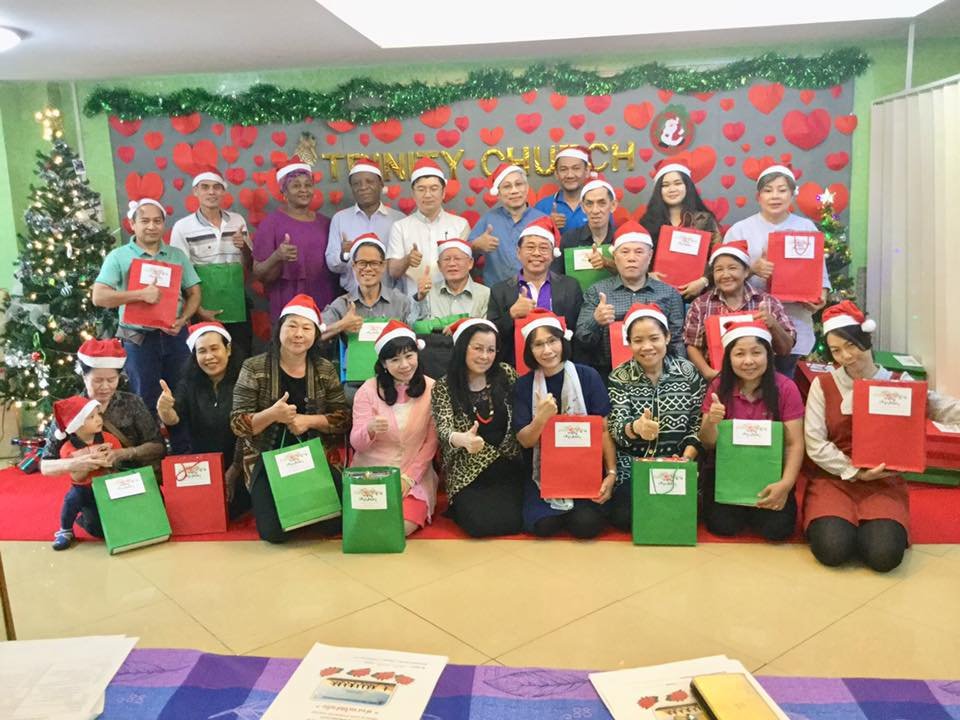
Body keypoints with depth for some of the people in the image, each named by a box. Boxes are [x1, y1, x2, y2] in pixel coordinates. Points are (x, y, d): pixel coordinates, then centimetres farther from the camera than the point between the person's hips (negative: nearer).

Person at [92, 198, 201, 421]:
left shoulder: (177, 255, 8)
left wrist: (182, 320, -10)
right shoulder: (118, 256, -2)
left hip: (175, 336, 3)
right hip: (139, 338, -3)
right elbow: (99, 296, -11)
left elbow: (194, 292, 8)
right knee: (146, 400, 7)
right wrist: (141, 294, -22)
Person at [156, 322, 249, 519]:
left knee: (226, 507, -25)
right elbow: (174, 419, -12)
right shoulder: (189, 384, 6)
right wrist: (164, 410, -36)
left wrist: (233, 473, -12)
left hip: (236, 470, -3)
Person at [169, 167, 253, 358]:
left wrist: (244, 248, -8)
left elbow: (250, 265, 13)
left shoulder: (238, 221, 6)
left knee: (242, 360, 7)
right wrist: (199, 310, -11)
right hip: (205, 308, -3)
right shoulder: (182, 227, -6)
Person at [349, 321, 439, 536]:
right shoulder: (369, 390, -3)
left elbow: (431, 443, 1)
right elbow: (356, 444, -6)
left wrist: (408, 478, -11)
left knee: (403, 526, -23)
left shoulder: (431, 389, -1)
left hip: (414, 475, 0)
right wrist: (370, 429, -29)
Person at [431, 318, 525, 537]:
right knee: (481, 524, -23)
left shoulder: (506, 374, 4)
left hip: (508, 469, 2)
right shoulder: (444, 387, -3)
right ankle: (461, 509, 11)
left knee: (512, 521, -21)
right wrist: (461, 438, -41)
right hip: (468, 474, -1)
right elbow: (444, 429, -18)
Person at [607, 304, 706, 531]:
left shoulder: (688, 372, 1)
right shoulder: (619, 377, -2)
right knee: (625, 517, -23)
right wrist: (636, 427, -37)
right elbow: (616, 429, -13)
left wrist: (686, 459, -14)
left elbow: (698, 424, 3)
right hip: (631, 467, 0)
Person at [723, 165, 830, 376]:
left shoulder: (807, 228, 12)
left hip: (795, 321, 2)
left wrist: (821, 295, -6)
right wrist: (752, 269, -18)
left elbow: (819, 270, 12)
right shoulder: (740, 229, 4)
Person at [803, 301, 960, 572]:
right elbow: (815, 444, -5)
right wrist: (855, 472, -14)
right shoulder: (823, 384, 0)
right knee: (832, 550, -25)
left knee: (884, 555, -23)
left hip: (883, 481, 1)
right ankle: (833, 524, 11)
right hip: (833, 478, -1)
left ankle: (874, 527, 12)